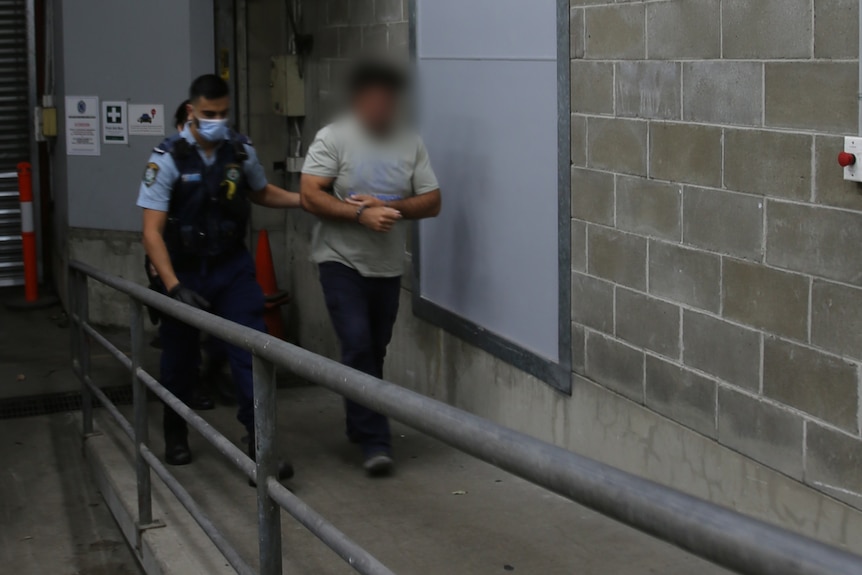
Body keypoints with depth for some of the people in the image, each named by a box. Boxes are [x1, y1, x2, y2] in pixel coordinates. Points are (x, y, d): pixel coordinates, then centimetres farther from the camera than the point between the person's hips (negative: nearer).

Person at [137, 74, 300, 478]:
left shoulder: (241, 151, -2)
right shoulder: (168, 159, -14)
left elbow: (262, 193, 19)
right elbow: (152, 232, -17)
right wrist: (175, 288, -27)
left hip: (233, 267, 2)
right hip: (184, 271, -2)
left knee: (251, 352, -11)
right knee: (180, 361, 12)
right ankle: (176, 436, 36)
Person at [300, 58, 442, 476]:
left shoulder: (411, 143, 3)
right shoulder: (333, 138, -9)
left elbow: (432, 202, 1)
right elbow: (310, 196, -14)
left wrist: (389, 207, -16)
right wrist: (362, 214, -24)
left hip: (388, 266, 4)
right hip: (341, 261, -4)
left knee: (374, 351, 14)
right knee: (358, 347, -15)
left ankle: (359, 427, 33)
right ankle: (374, 442, -11)